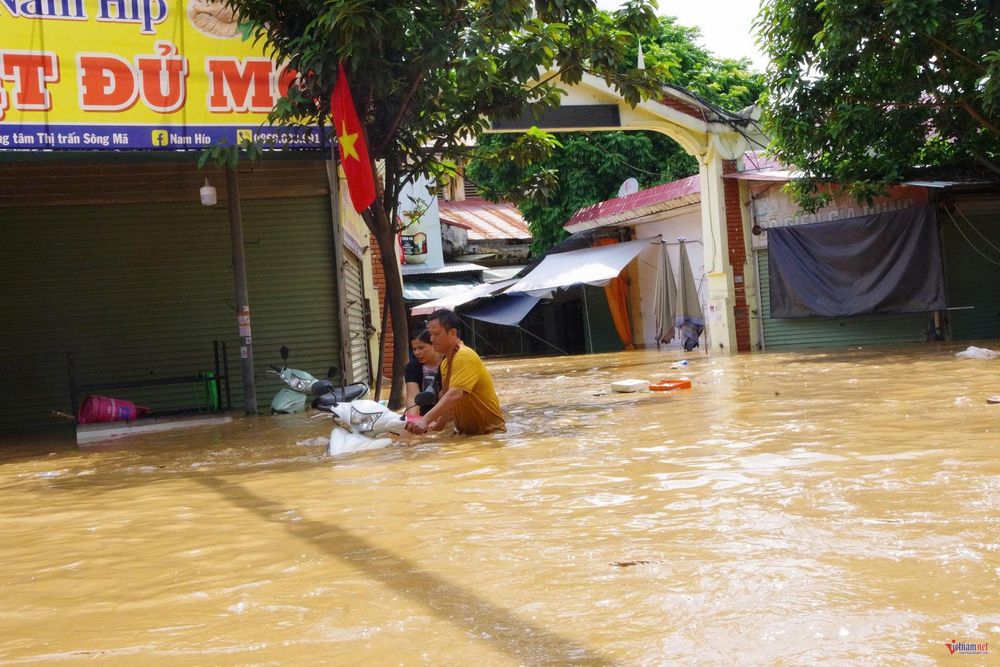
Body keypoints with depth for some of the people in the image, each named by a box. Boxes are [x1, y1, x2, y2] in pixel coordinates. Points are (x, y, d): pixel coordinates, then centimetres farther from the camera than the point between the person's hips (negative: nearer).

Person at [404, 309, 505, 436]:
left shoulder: (464, 357, -18)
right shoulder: (446, 362, 10)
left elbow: (455, 395, -31)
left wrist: (425, 420, -40)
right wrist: (439, 424, 3)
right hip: (467, 432, 8)